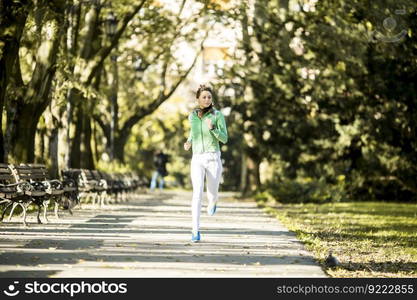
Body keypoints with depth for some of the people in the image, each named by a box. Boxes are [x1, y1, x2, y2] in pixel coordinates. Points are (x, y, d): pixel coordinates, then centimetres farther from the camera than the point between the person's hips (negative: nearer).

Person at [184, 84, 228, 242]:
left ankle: (212, 202, 52)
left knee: (212, 194, 10)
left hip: (213, 159, -1)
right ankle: (196, 231, -14)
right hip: (197, 160, 1)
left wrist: (212, 128, -26)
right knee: (197, 194, -16)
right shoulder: (192, 115, 6)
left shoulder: (218, 114, -5)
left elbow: (224, 139, -7)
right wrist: (189, 142, 6)